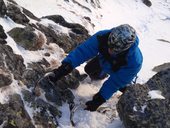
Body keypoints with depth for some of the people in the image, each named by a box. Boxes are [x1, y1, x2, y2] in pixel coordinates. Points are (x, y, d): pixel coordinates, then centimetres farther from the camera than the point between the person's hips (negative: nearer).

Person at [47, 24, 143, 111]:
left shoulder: (134, 62, -47)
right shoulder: (103, 37, -43)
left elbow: (115, 82, -37)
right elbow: (83, 50, -44)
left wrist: (99, 99, -35)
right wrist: (65, 67, -55)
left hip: (123, 69, -2)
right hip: (104, 60, 3)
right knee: (89, 69, 3)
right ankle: (103, 73, 34)